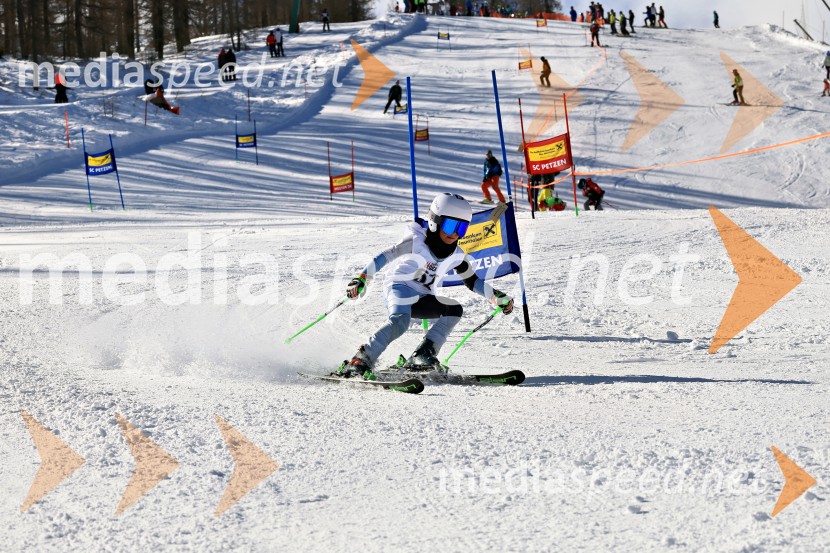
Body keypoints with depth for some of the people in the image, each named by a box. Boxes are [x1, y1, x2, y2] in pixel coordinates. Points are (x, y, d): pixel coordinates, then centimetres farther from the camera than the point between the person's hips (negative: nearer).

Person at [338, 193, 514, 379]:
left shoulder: (457, 256, 4)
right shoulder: (416, 242, -13)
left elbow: (472, 281, 17)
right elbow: (384, 257, -15)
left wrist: (497, 297, 8)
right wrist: (361, 279, -25)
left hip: (422, 301, 7)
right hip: (399, 289, -7)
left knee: (454, 310, -13)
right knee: (400, 322, -34)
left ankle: (422, 356, -16)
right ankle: (361, 360, -37)